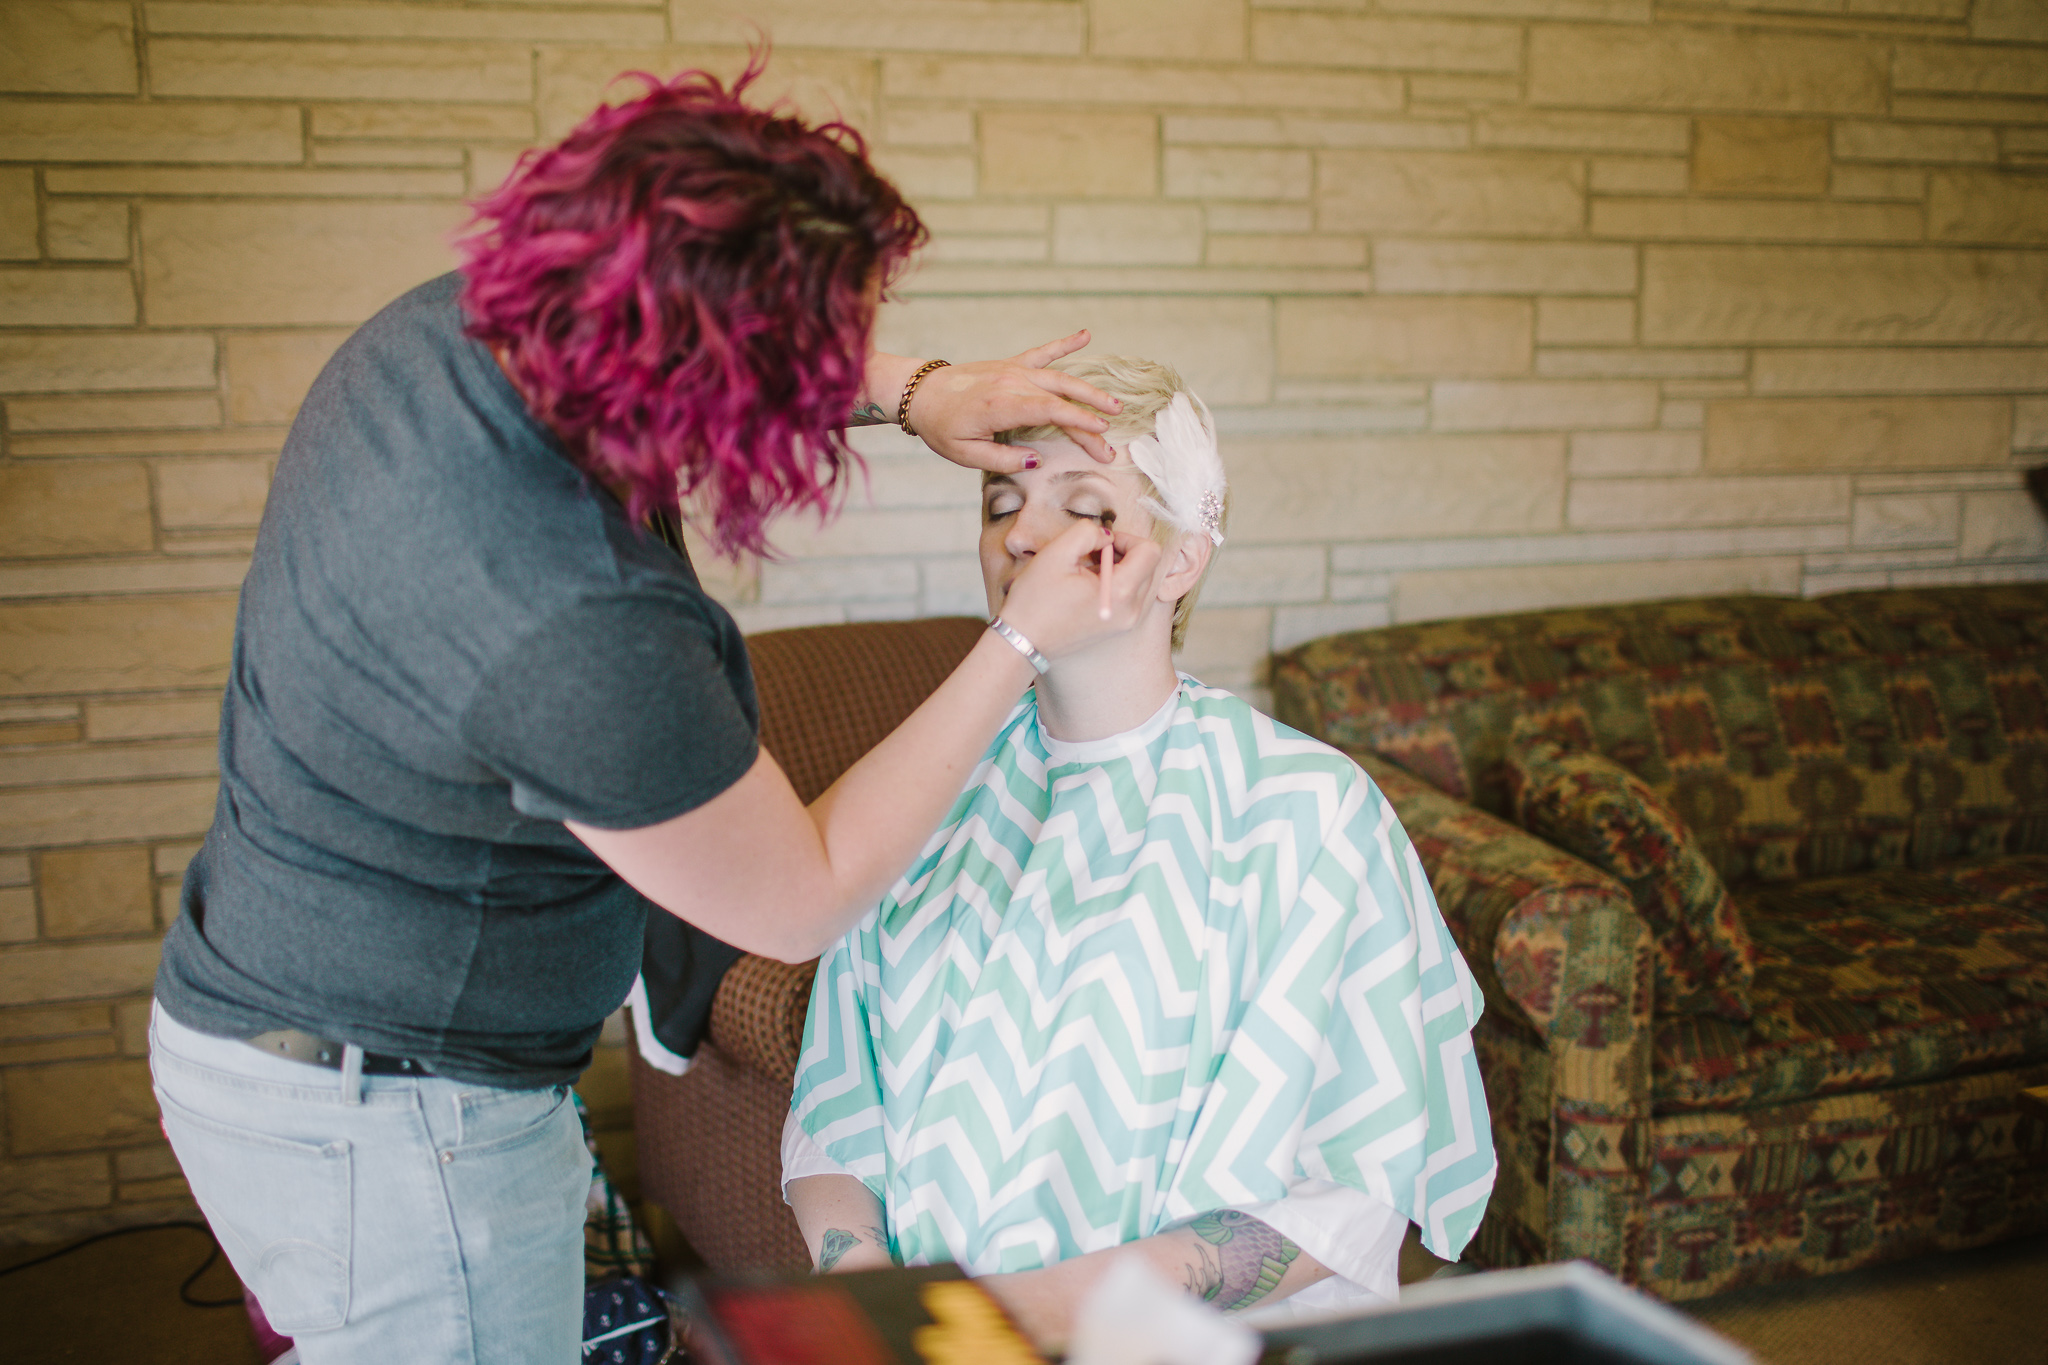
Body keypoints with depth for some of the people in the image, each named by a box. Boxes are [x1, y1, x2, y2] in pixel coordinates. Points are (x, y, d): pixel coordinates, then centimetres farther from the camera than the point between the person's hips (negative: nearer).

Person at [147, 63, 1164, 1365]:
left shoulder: (445, 327, -13)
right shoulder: (586, 637, -36)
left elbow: (686, 324, 10)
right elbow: (806, 901, -19)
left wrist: (919, 391, -1)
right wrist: (1019, 648, -16)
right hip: (383, 1131, -8)